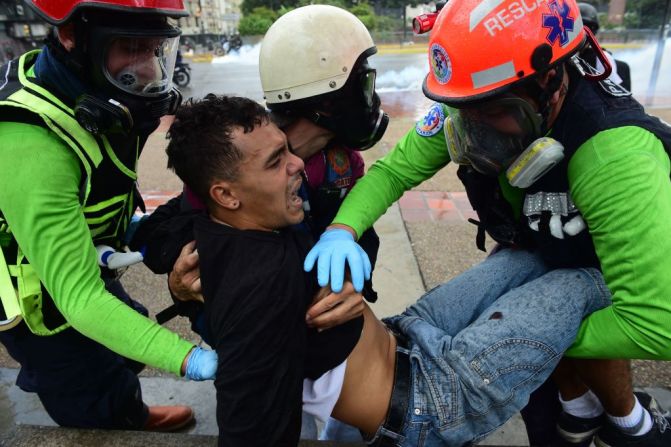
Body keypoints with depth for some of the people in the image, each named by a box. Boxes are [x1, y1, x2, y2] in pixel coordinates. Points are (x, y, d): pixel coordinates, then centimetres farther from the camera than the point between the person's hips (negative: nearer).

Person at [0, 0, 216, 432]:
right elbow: (79, 299, -40)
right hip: (43, 307, -7)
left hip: (85, 271, 8)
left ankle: (136, 417, 59)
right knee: (105, 416, 12)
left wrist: (129, 226, -6)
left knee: (129, 354, 29)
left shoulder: (93, 94, -14)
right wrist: (192, 361, -46)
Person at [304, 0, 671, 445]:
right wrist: (342, 229, -40)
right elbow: (393, 170, -22)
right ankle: (580, 405, 25)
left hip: (625, 250, -4)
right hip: (544, 244, 4)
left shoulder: (616, 156, -44)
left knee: (576, 321, -22)